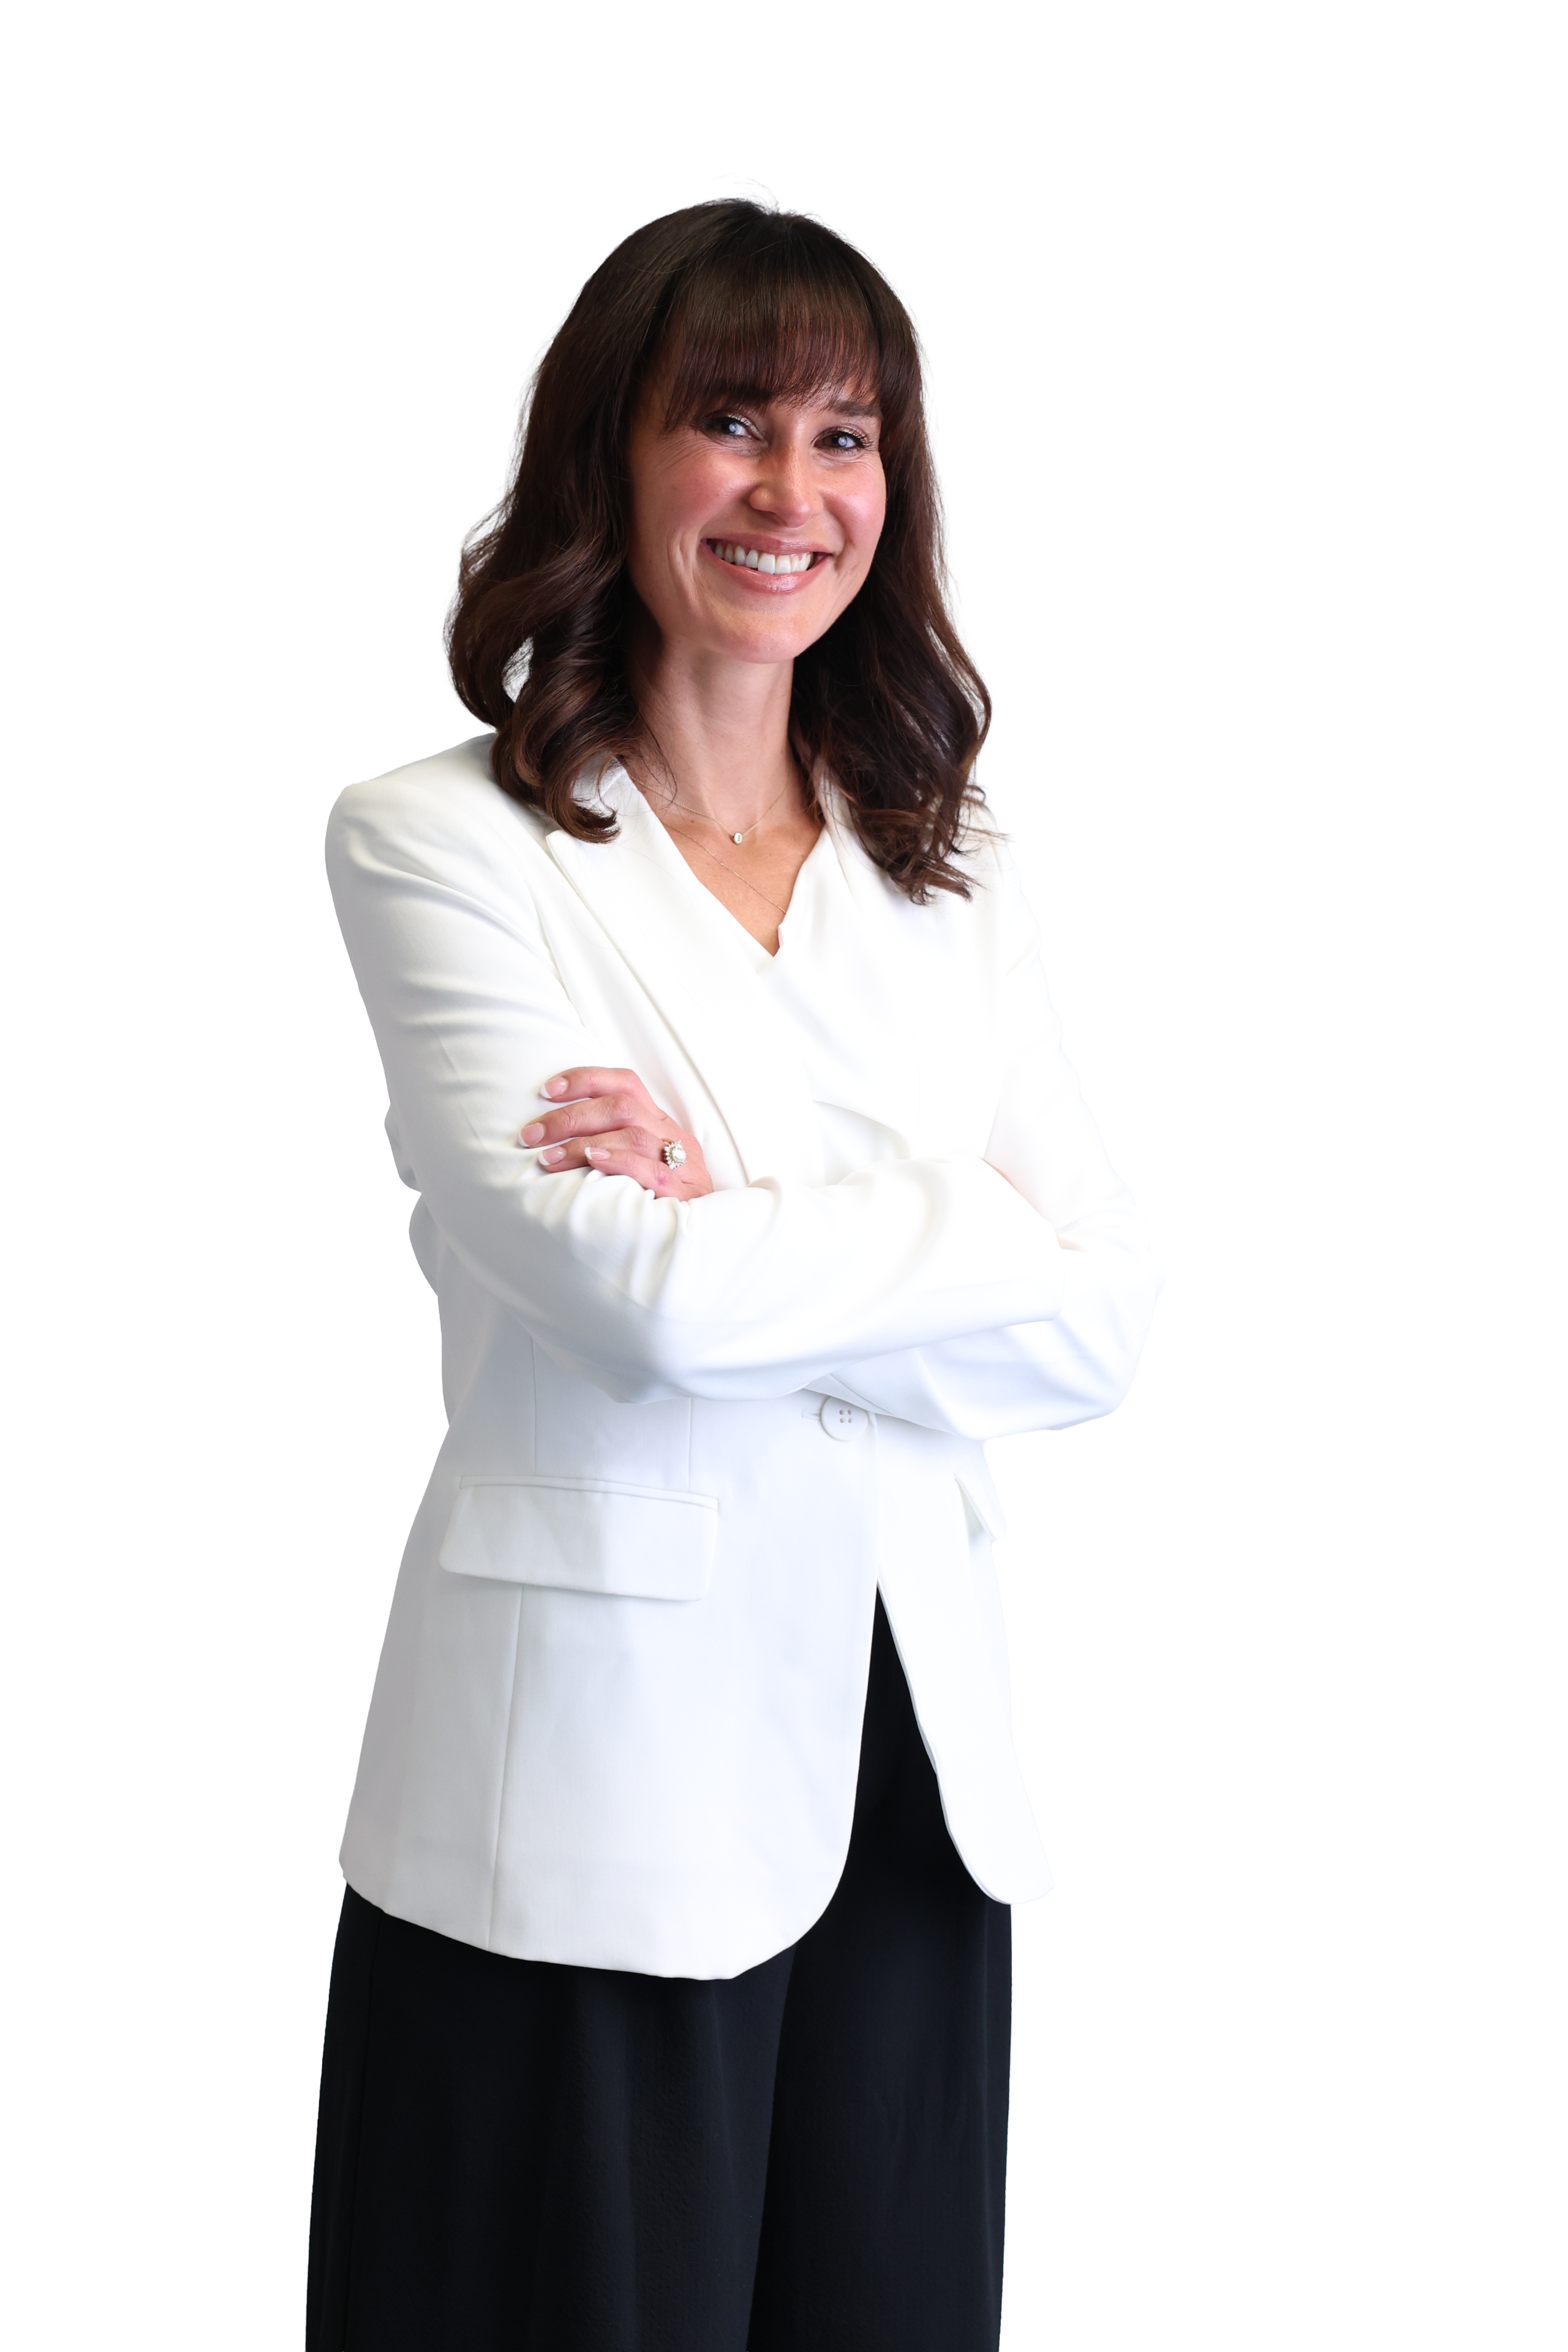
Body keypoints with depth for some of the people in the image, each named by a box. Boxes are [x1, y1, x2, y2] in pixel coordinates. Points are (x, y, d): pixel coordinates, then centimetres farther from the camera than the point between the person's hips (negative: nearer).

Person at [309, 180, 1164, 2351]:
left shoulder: (949, 873, 10)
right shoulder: (438, 845, -6)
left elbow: (1098, 1336, 0)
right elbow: (656, 1299, -18)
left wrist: (751, 1237, -13)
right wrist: (973, 1237, -6)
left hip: (915, 1771, 5)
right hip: (593, 1792, -5)